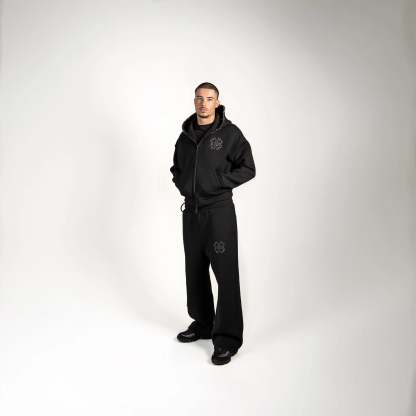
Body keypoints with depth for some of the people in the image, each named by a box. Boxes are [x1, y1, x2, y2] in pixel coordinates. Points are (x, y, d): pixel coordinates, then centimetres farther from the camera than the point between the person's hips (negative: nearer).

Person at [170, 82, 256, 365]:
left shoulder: (230, 133, -6)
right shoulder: (186, 135, 11)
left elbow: (248, 168, -8)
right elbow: (177, 166, 24)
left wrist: (217, 181, -14)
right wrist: (181, 183, 5)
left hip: (219, 211, -6)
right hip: (191, 211, 6)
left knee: (226, 274, -5)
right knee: (195, 271, 13)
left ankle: (228, 338, 3)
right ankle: (203, 324, 30)